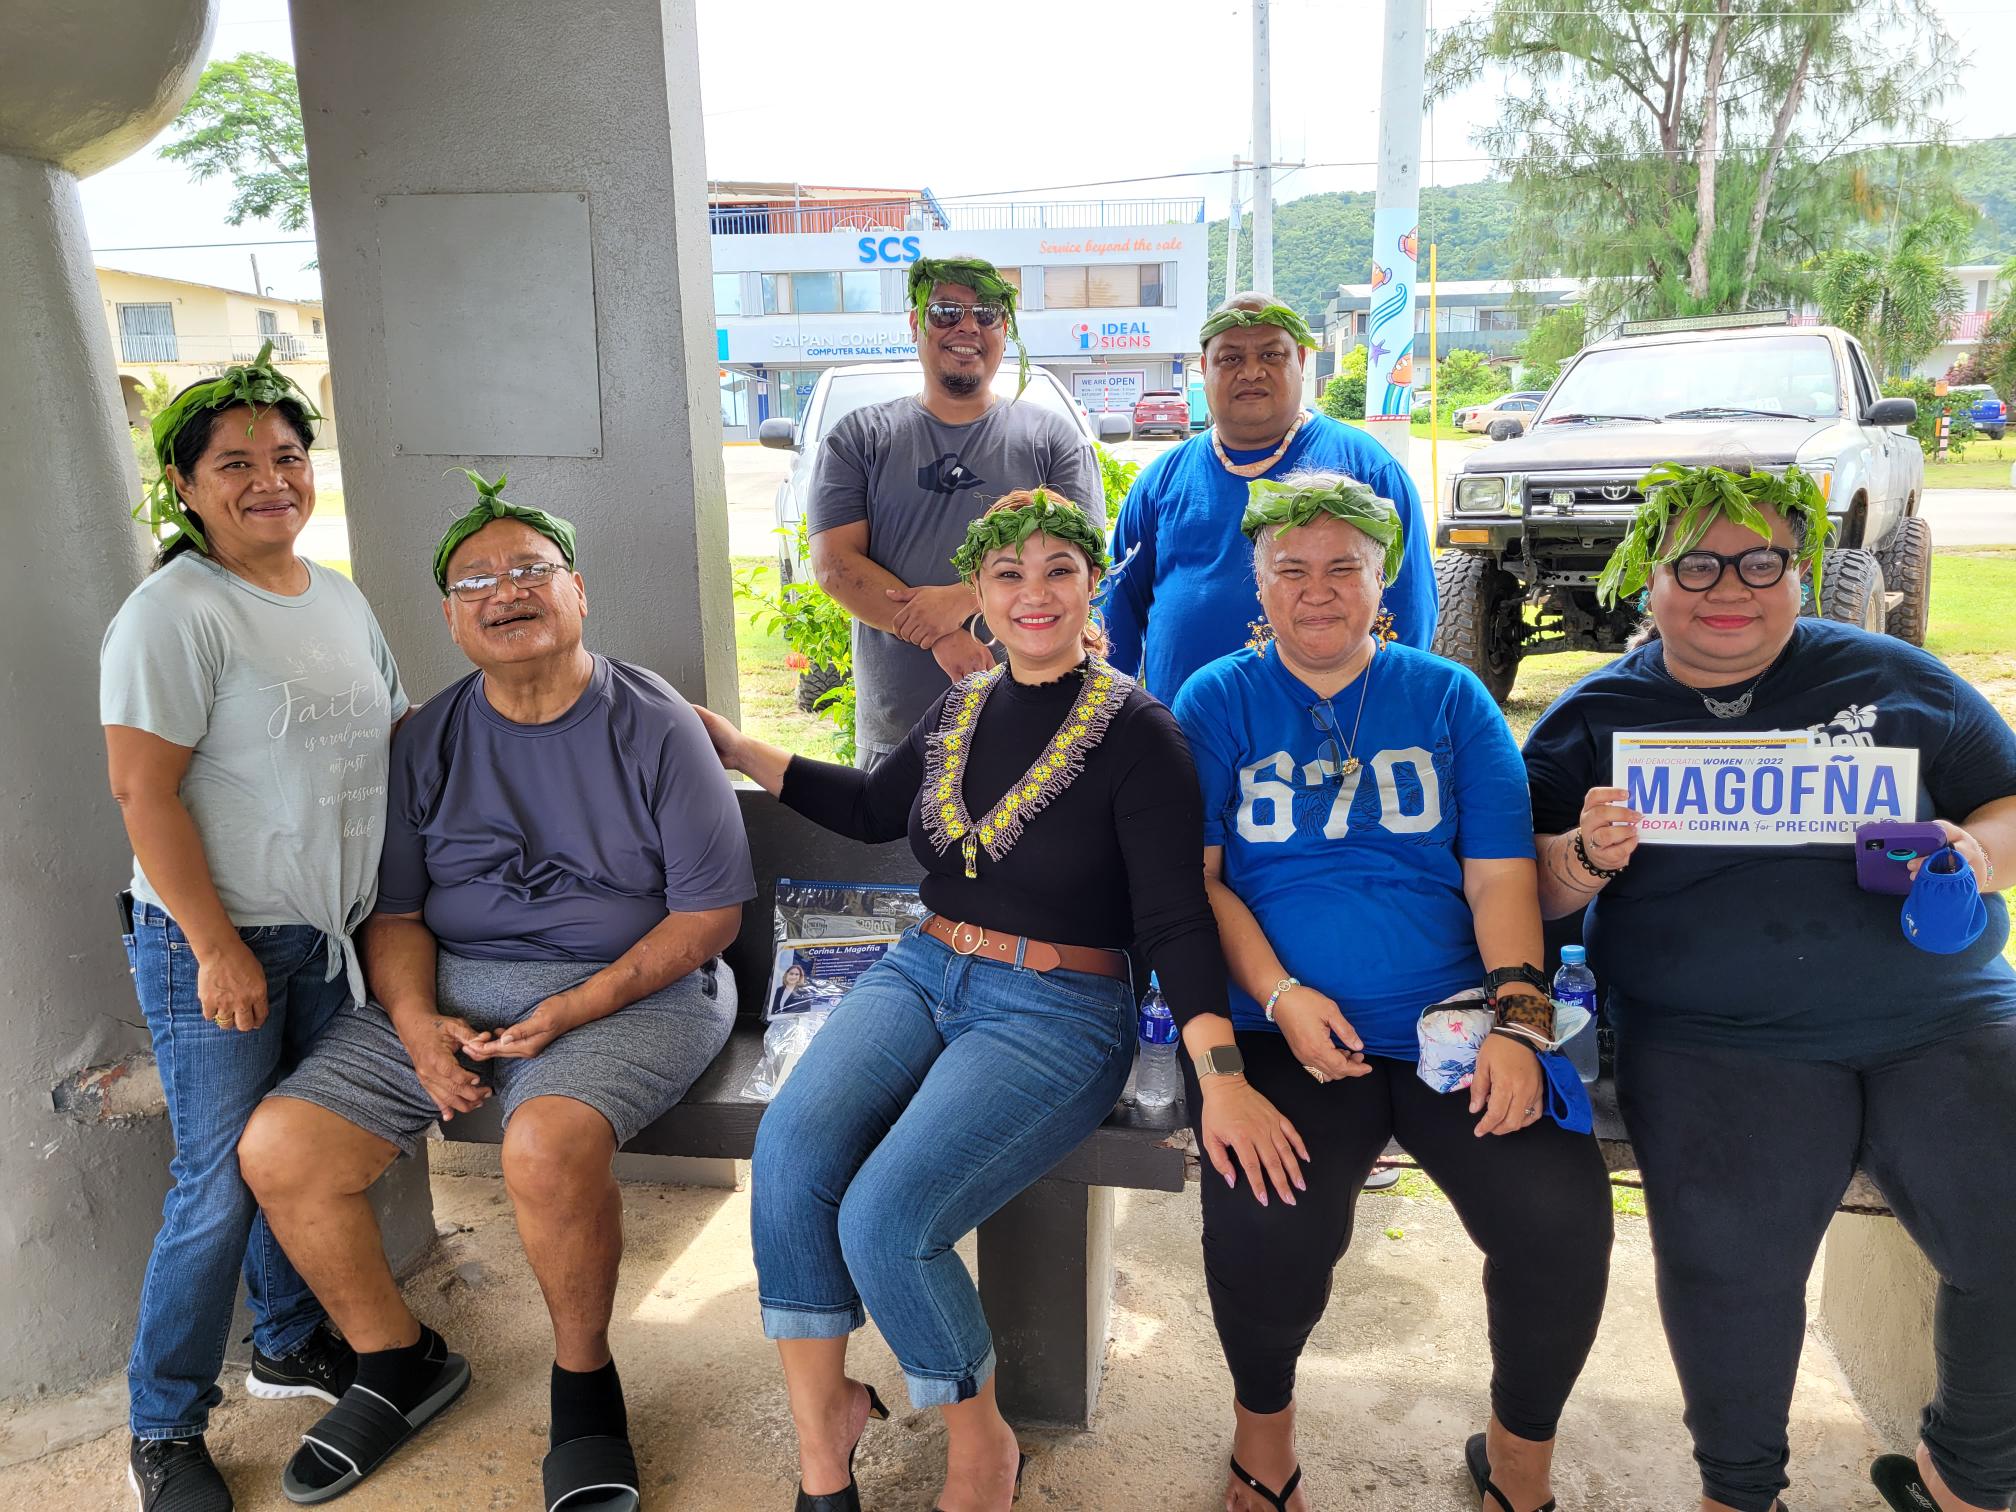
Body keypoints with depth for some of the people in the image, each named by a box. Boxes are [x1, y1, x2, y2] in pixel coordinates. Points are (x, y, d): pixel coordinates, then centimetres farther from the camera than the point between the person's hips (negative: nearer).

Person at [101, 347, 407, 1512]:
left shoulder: (341, 600, 8)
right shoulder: (175, 613, -14)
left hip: (327, 934, 7)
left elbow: (398, 740, 17)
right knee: (221, 1182, 0)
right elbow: (144, 791, -18)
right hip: (215, 944, -6)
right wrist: (217, 947, -18)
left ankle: (291, 1340, 39)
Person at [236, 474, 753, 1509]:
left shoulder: (653, 726, -5)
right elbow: (394, 913, 10)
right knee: (278, 1149, -11)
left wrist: (567, 1013, -16)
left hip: (632, 988, -5)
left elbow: (710, 912, -7)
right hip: (451, 988, 5)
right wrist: (417, 1024, -11)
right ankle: (401, 1364, 15)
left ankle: (584, 1382, -3)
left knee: (549, 1144, -34)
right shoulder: (428, 741, 8)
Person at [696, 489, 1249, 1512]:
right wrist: (738, 750, 25)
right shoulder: (960, 710, 9)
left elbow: (1174, 920, -11)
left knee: (884, 1215, -24)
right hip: (925, 973, 5)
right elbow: (876, 808, 27)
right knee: (790, 1146, -22)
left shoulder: (1136, 731, -8)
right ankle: (822, 1428, 0)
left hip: (1057, 1009, -5)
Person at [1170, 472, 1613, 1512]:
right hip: (1282, 1029, -1)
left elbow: (1499, 873, 6)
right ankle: (1262, 1417, 9)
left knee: (1561, 1216, -21)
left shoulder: (1450, 698, 12)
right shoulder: (1217, 701, 8)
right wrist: (1281, 998, -12)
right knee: (1265, 1226, -27)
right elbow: (1197, 877, 2)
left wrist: (1515, 1020, -8)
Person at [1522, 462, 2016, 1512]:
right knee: (1729, 1259, -20)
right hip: (1714, 1044, -2)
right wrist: (1586, 858, -14)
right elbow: (1535, 892, 7)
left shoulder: (1890, 677, 11)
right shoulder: (1595, 718, 9)